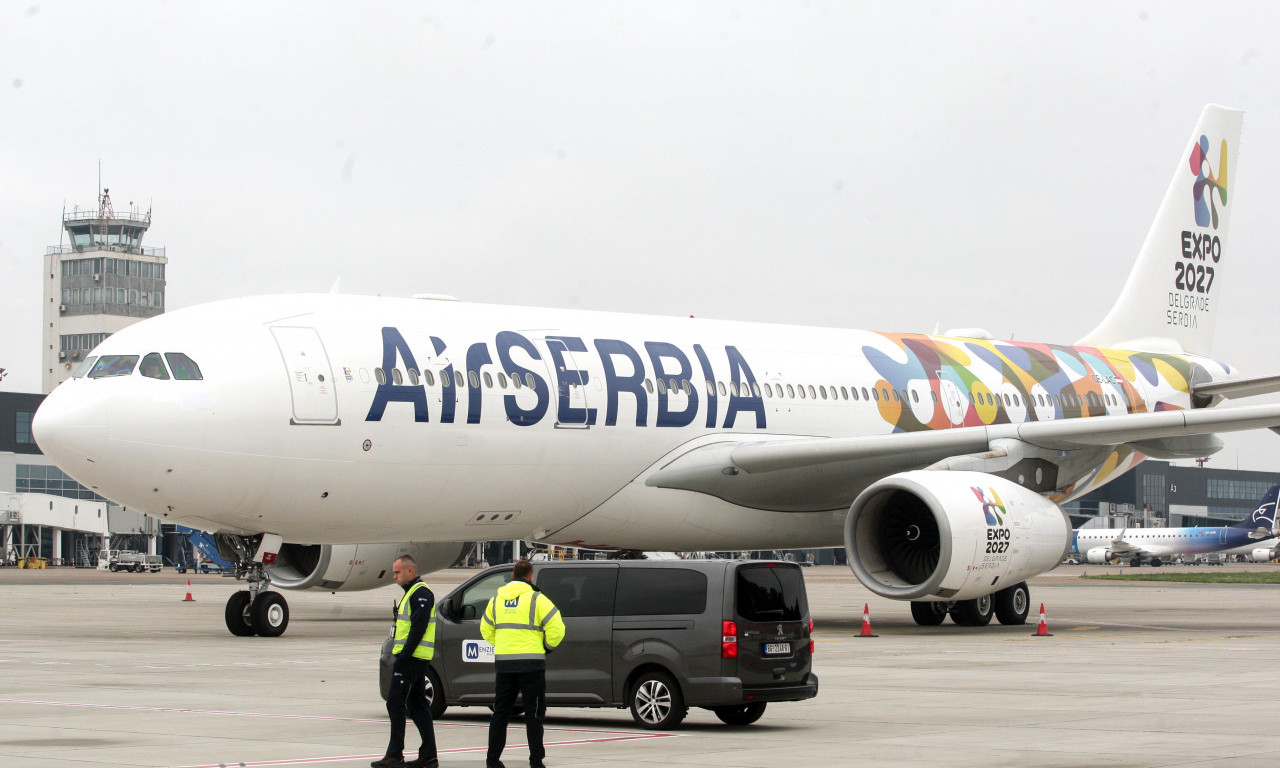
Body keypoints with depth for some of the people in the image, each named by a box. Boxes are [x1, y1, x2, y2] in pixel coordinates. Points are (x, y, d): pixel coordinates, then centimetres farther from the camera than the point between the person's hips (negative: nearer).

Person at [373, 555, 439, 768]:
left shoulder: (421, 594, -13)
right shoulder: (412, 593, 20)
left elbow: (419, 627, -21)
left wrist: (405, 655, -24)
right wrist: (401, 654, 17)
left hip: (412, 658, -11)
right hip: (414, 658, 11)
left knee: (395, 704, -9)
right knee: (417, 706, 10)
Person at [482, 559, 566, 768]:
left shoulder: (497, 599, 10)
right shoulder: (536, 599, -7)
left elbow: (486, 629, 19)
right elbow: (556, 628, -10)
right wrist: (547, 646, 8)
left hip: (503, 662, 4)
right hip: (531, 663, -4)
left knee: (500, 712, 12)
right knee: (534, 712, 2)